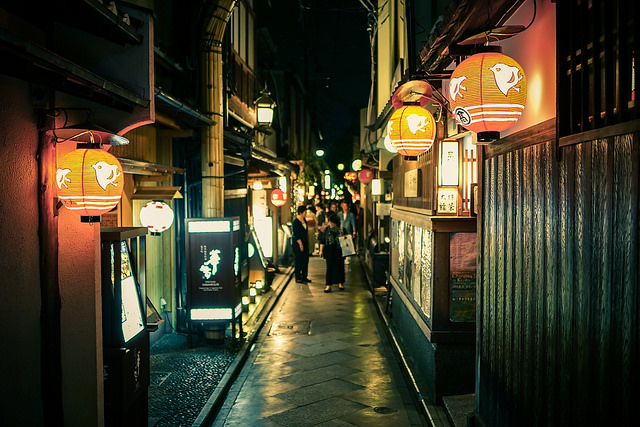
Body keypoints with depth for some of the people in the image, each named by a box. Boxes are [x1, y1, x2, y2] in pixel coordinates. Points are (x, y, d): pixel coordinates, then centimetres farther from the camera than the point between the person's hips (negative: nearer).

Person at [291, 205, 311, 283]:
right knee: (298, 261, -2)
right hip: (297, 243, -8)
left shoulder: (304, 220, 10)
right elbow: (296, 235, -16)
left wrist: (307, 243, 15)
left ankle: (304, 277, 19)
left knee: (305, 260, 10)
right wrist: (300, 244, -17)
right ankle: (298, 278, 5)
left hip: (305, 243, 8)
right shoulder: (295, 222, -14)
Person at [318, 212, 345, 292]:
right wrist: (321, 250, 6)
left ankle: (340, 283, 21)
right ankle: (328, 285, 1)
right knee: (329, 267, -1)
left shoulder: (342, 230, 0)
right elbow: (322, 241, 9)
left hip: (339, 251, 0)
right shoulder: (327, 230, 5)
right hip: (329, 251, 0)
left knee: (340, 266, 5)